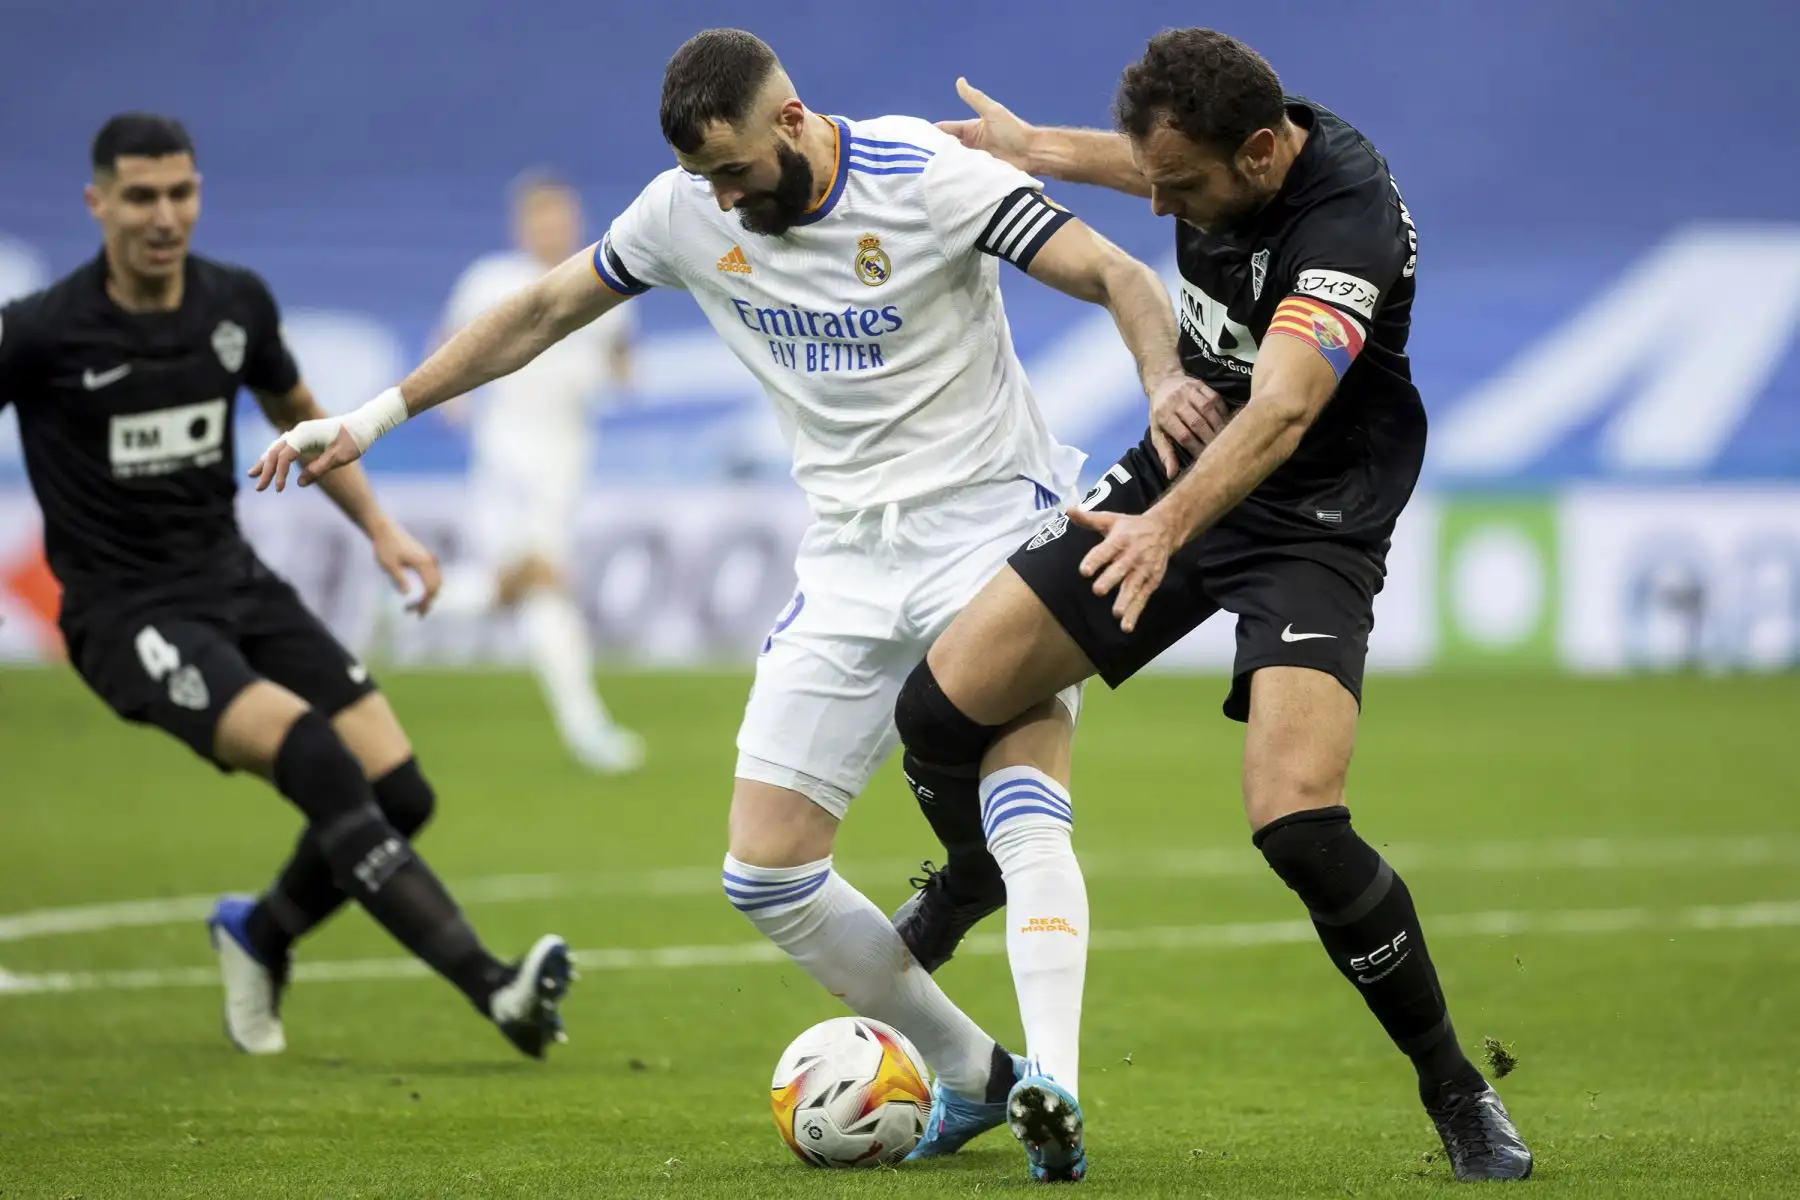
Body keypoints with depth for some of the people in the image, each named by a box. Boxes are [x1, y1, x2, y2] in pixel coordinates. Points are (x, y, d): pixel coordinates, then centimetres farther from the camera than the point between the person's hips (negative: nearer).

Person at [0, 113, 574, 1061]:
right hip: (129, 616, -6)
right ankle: (494, 989, -33)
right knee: (309, 750, -28)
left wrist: (378, 525, 10)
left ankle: (260, 937, 24)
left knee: (397, 792, -7)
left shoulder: (237, 304, 2)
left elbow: (299, 418, 20)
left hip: (234, 582, 6)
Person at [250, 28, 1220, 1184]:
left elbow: (1123, 279, -20)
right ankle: (972, 1075, 11)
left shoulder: (930, 177, -17)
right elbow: (542, 312, 12)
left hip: (994, 520, -6)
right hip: (850, 558, 6)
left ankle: (1051, 1088, -36)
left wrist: (1168, 378, -41)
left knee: (1023, 818, -28)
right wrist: (376, 414, 10)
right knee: (765, 875, -1)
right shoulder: (687, 212, -1)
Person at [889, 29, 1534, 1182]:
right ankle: (971, 886, 36)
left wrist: (1170, 525, -60)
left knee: (1298, 825, -26)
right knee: (943, 703, -1)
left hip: (1312, 521, -7)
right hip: (1183, 463, 7)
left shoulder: (1346, 219, -31)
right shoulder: (1225, 150, -8)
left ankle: (1457, 1091, -3)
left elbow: (1282, 410, -46)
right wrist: (1038, 147, 31)